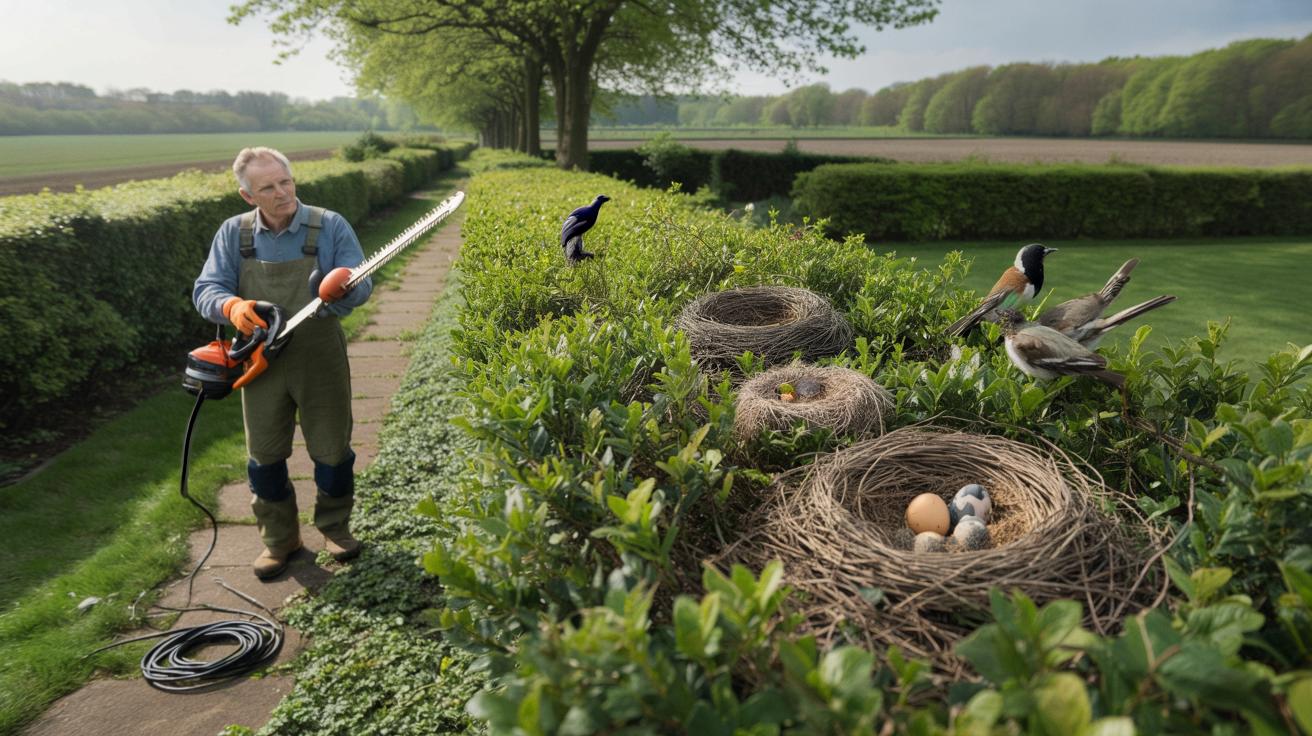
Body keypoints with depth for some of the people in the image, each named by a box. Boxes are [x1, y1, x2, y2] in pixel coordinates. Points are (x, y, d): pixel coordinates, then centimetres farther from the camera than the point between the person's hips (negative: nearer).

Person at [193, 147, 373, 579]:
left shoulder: (330, 226, -8)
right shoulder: (232, 234, -1)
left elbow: (361, 285, -10)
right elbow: (206, 290, -4)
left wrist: (342, 289, -34)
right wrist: (232, 307, -27)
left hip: (320, 360, -2)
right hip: (262, 362, 2)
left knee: (332, 449, 8)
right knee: (265, 454, 11)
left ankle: (335, 527, 31)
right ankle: (278, 538, 29)